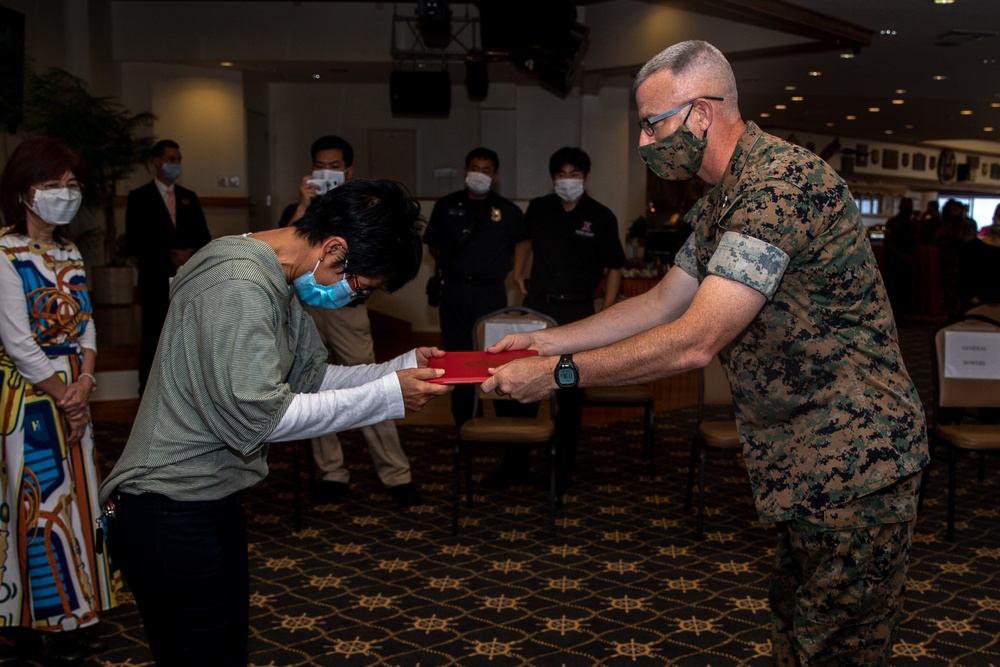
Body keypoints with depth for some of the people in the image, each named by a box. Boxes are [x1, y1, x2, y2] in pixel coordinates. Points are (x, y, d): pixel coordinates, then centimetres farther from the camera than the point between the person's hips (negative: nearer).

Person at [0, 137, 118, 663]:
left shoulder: (68, 253, 11)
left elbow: (85, 326, 8)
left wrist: (85, 382, -7)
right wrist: (62, 393, -11)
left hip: (73, 395, 7)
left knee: (75, 496, 11)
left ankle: (74, 616, 24)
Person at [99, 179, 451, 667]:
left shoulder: (278, 284, 8)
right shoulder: (239, 284, -24)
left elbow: (309, 377, 12)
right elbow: (256, 416, -27)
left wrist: (402, 368, -1)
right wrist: (388, 395, -22)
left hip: (214, 501, 10)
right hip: (168, 515, -10)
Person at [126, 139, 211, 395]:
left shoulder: (189, 198, 15)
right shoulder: (139, 198, 2)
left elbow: (203, 236, 14)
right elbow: (133, 242, -5)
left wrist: (190, 253, -6)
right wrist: (169, 258, -11)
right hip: (156, 280, -4)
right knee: (153, 339, -2)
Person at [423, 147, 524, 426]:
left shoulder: (509, 211, 3)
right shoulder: (446, 206, 6)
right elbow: (433, 244, 15)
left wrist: (499, 269, -1)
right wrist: (450, 266, 3)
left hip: (491, 293, -1)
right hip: (454, 291, 2)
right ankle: (465, 425, 17)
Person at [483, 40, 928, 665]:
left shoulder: (784, 182, -23)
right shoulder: (719, 203, 12)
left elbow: (694, 341, -27)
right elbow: (661, 302, 18)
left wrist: (559, 373, -19)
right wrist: (548, 339, 11)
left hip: (854, 462, -10)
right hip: (804, 462, 10)